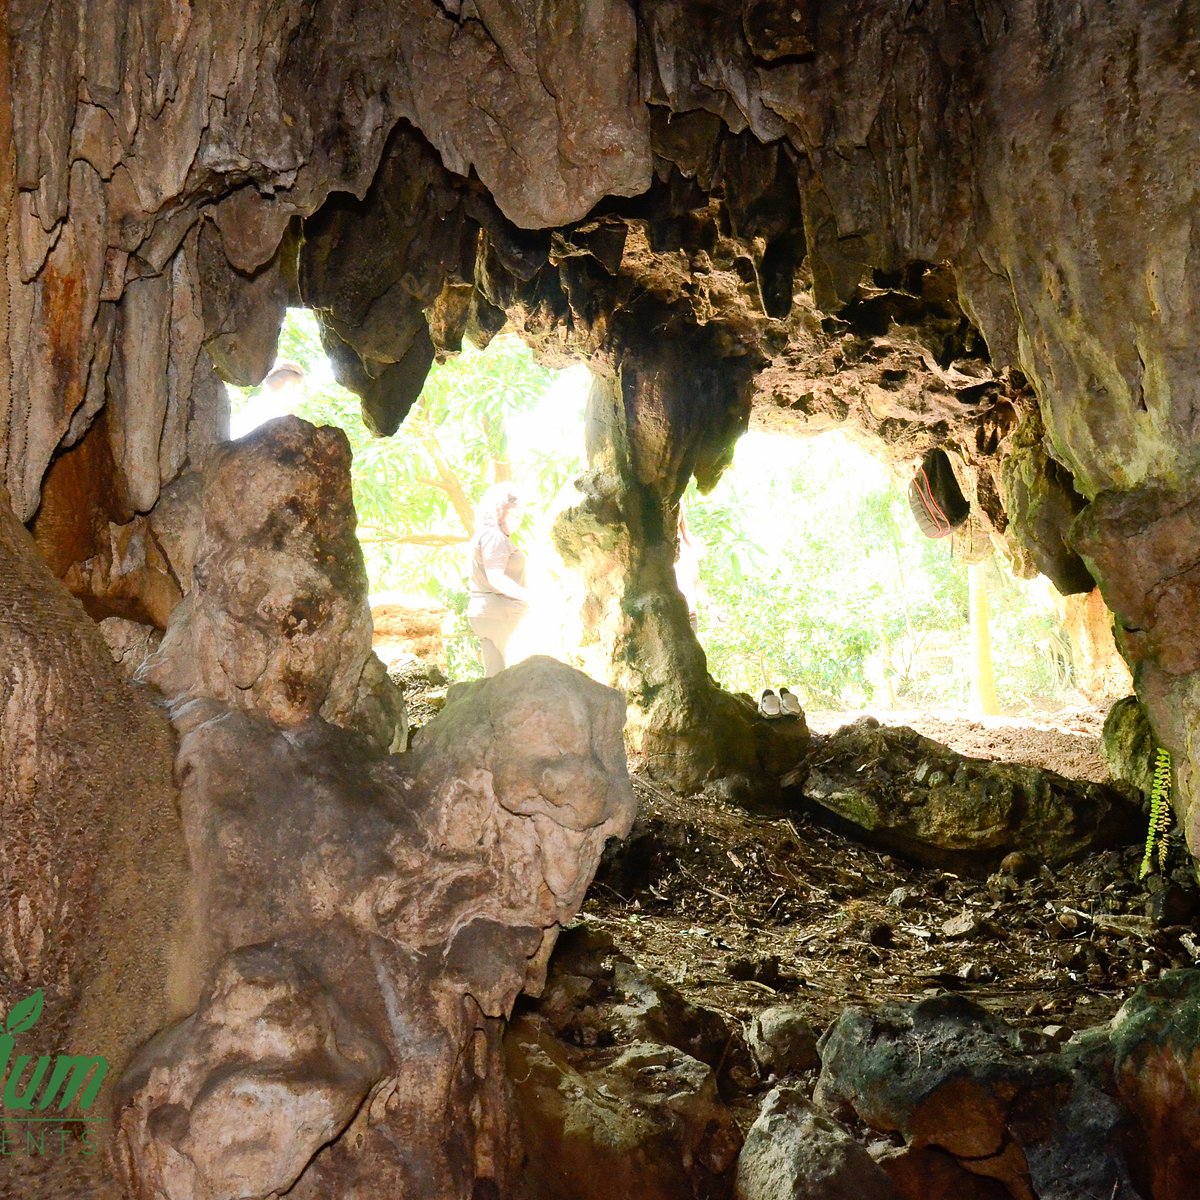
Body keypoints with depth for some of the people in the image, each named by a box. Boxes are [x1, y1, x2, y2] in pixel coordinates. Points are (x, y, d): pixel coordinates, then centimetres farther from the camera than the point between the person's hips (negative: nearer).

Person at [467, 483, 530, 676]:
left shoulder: (488, 535, 20)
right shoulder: (494, 537, -12)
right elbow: (496, 578, -23)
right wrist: (529, 596, -25)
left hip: (487, 612, 10)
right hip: (498, 615, -10)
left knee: (496, 675, 8)